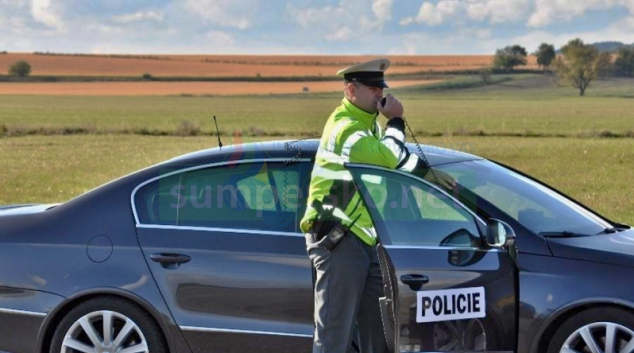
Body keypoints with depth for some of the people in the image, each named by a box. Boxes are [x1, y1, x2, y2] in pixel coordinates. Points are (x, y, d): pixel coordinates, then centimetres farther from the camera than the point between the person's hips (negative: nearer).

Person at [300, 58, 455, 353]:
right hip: (338, 240, -10)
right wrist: (396, 121, -12)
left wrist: (427, 173, 10)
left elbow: (398, 159, 27)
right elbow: (387, 157, -27)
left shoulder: (370, 122, 16)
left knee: (377, 328, 13)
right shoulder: (345, 128, -17)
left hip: (368, 239, 10)